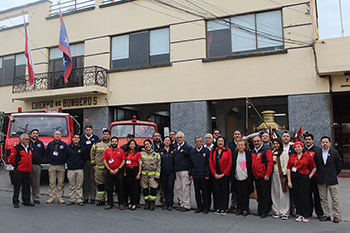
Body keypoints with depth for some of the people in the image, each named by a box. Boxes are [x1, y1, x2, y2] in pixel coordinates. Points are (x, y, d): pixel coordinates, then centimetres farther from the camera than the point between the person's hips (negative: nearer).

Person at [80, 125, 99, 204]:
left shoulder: (96, 138, 7)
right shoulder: (81, 138, 10)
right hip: (84, 161, 1)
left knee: (92, 179, 0)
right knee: (85, 180, 4)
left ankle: (92, 198, 7)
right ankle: (85, 198, 12)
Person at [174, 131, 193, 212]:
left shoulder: (187, 147, -5)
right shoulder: (175, 147, 16)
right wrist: (175, 168, 14)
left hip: (185, 170, -7)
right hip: (177, 171, 7)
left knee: (185, 188, -5)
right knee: (179, 188, 10)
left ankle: (187, 205, 2)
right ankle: (182, 204, 19)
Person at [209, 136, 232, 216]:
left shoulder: (228, 151, 1)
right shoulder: (213, 151, 7)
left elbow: (229, 163, -3)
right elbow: (210, 162, 4)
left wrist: (223, 174, -8)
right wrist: (214, 173, -5)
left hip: (225, 175, -2)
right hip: (215, 175, 2)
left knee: (224, 191, 1)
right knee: (216, 191, 3)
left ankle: (223, 209, 10)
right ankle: (217, 208, 14)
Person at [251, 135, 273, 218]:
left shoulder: (267, 150, -6)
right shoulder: (253, 152, 15)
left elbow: (270, 163, -12)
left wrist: (267, 175, -16)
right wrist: (253, 175, 15)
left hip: (264, 177, -7)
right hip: (256, 177, 7)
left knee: (265, 195, -2)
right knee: (259, 195, 13)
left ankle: (264, 212, 5)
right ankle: (260, 211, 21)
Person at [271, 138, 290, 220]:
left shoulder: (284, 153, -2)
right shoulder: (272, 153, 16)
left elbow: (286, 165, -7)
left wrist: (284, 175, -13)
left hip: (281, 174, -5)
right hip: (274, 174, 5)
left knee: (283, 194, -6)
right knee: (275, 193, 5)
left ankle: (284, 213, 0)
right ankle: (277, 211, 11)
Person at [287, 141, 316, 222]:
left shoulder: (308, 156, 2)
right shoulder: (292, 157, 8)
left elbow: (314, 168, 9)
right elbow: (288, 169, 6)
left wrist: (310, 175, -5)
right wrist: (289, 181, 0)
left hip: (304, 178, -3)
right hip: (294, 178, 3)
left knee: (303, 197, -4)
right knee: (296, 197, 5)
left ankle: (306, 216, 11)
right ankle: (300, 215, 17)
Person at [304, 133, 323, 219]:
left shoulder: (318, 150, 0)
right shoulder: (302, 150, 11)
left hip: (315, 176, -3)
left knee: (317, 195, 3)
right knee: (307, 194, 9)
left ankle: (319, 213, 14)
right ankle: (308, 212, 19)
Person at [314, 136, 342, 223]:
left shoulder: (335, 153, 0)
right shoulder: (317, 153, 4)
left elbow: (339, 166, 5)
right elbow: (315, 165, 10)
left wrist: (333, 175, 7)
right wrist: (320, 174, 7)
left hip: (332, 180, -2)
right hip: (321, 180, 2)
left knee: (335, 199, 1)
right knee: (323, 198, 7)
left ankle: (336, 215, 12)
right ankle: (326, 215, 17)